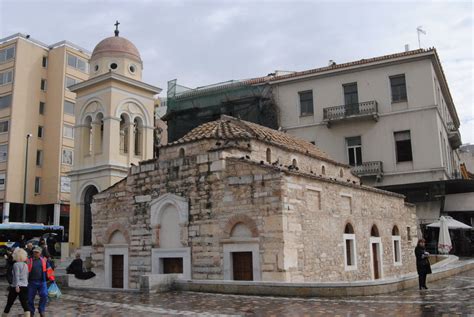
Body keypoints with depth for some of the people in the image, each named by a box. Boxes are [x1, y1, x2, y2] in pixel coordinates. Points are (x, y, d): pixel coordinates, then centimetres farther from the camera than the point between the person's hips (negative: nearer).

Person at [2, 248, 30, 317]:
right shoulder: (25, 265, 11)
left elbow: (17, 275, -17)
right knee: (25, 304, -3)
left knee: (9, 304, 12)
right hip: (25, 286, 4)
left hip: (15, 287, -4)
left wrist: (17, 286, -24)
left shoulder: (16, 264, -6)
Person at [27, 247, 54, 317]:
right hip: (32, 282, -1)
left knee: (44, 296, -9)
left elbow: (48, 270, 12)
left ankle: (41, 310, 10)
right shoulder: (29, 261, 0)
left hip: (42, 282, 1)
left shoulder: (44, 260, 7)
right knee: (30, 298, 5)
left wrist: (51, 279, 9)